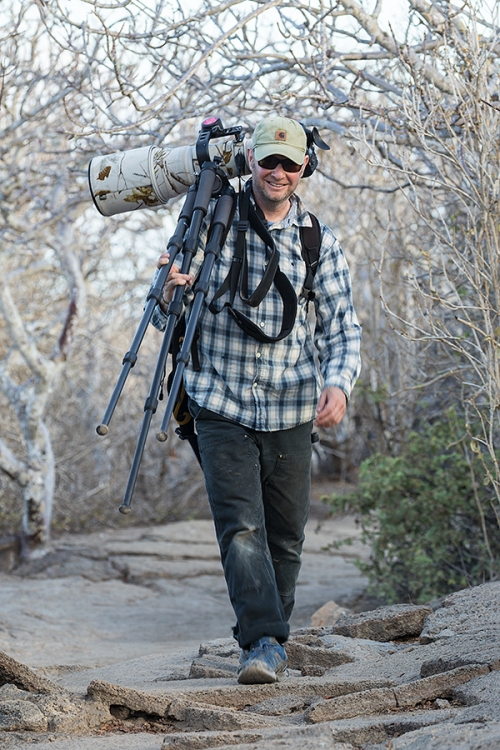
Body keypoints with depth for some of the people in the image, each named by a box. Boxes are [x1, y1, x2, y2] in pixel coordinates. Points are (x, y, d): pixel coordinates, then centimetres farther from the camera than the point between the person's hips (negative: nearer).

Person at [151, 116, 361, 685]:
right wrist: (171, 293, -25)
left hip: (290, 414, 2)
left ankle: (266, 638, 26)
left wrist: (338, 383, -21)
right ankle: (265, 643, -17)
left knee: (285, 536, 9)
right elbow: (165, 318, 1)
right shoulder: (211, 224, -1)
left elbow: (342, 328, 0)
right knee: (241, 527, -15)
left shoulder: (321, 242, 3)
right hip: (222, 408, -2)